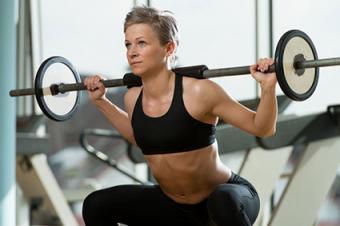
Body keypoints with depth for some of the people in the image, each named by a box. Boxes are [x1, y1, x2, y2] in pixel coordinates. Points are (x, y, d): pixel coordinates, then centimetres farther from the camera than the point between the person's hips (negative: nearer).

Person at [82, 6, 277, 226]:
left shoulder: (198, 91, -23)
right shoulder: (133, 99, -5)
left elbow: (262, 128, -15)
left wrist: (268, 86, -31)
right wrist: (101, 101, 16)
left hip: (228, 197, -6)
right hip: (174, 206, 6)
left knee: (223, 202, -41)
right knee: (96, 206, 0)